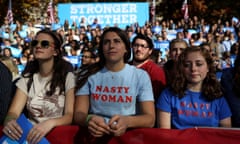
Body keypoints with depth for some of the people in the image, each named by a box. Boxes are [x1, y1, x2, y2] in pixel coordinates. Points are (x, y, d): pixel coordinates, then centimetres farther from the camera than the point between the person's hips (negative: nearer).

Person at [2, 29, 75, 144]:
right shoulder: (27, 78, 7)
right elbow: (14, 112, -3)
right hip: (31, 133, 2)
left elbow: (71, 115, -10)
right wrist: (9, 121, -27)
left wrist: (50, 123, -31)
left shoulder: (67, 77, -2)